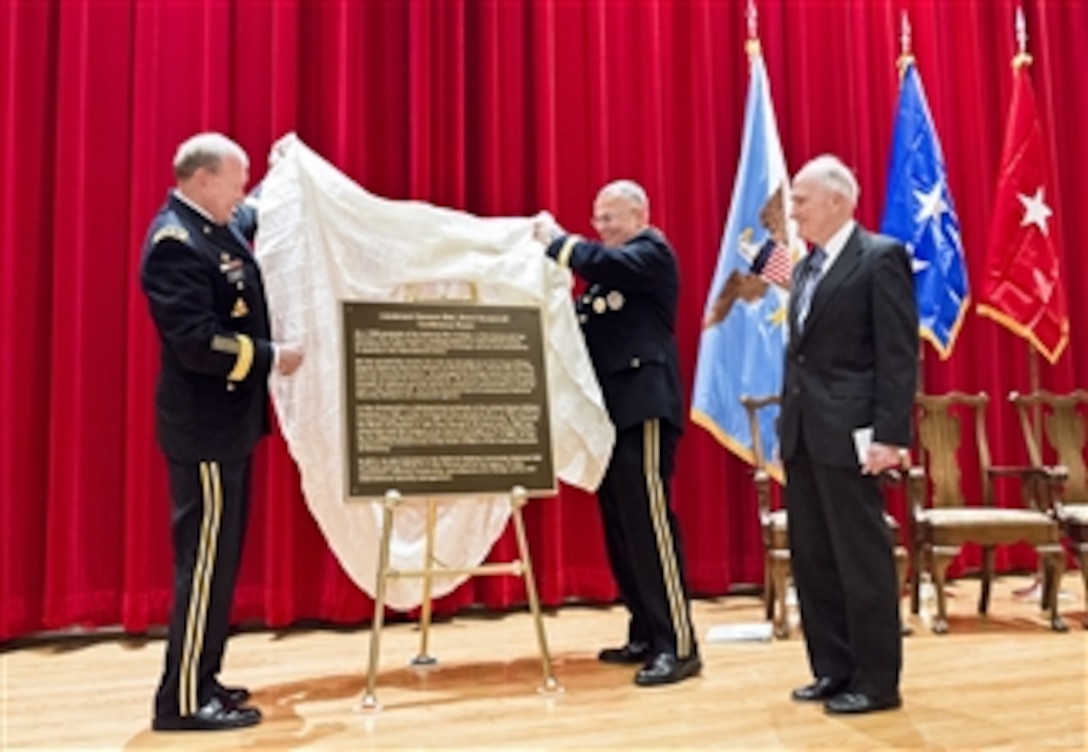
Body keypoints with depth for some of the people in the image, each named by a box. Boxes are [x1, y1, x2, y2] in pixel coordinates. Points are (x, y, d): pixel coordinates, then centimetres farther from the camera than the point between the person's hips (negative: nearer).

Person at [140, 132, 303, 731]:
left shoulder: (218, 228, 11)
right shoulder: (174, 242, -18)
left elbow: (259, 217, 36)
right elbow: (196, 342, -27)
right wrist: (271, 356, -18)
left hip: (227, 421, 10)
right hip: (204, 427, -10)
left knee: (220, 556, 15)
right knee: (205, 559, -4)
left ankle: (200, 680, 26)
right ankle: (182, 700, 6)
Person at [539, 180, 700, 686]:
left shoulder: (653, 251, -2)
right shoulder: (612, 268, 23)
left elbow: (603, 263, -21)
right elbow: (588, 323, 16)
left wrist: (557, 240, -9)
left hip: (643, 406, -9)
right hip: (614, 409, 9)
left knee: (650, 522, -11)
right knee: (620, 526, 10)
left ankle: (679, 645, -6)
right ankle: (645, 635, 19)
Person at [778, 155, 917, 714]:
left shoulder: (881, 258, -7)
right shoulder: (806, 268, 17)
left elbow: (899, 354, -13)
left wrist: (889, 434, -18)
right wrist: (787, 419, 14)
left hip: (849, 433, -8)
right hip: (802, 433, 8)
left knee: (862, 559, 0)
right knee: (812, 559, 12)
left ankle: (876, 681, 14)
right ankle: (833, 670, 24)